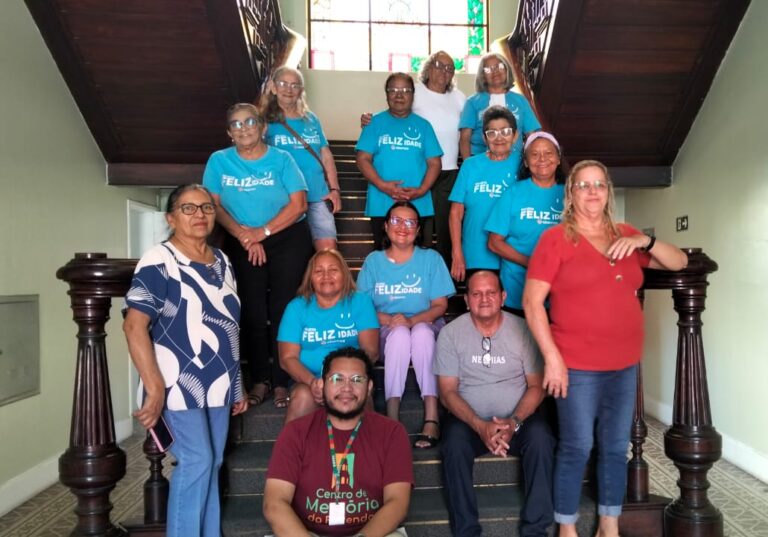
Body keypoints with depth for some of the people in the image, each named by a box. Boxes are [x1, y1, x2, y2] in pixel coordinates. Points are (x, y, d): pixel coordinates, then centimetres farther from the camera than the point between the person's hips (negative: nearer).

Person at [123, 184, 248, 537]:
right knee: (196, 461, -8)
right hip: (181, 384, -6)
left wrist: (237, 385, 15)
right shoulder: (159, 262, -11)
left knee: (211, 464, 12)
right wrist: (155, 389, -23)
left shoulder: (222, 262, 12)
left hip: (218, 385, 7)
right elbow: (134, 326, -18)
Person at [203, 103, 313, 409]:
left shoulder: (281, 159, -2)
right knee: (253, 313, 1)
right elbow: (214, 206, 0)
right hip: (242, 244, 2)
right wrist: (243, 235, -12)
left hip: (288, 238, -2)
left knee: (282, 310, -5)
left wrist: (262, 232, -13)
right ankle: (260, 380, 11)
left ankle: (281, 382, 3)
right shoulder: (219, 161, 4)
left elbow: (298, 205, -8)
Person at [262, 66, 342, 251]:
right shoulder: (267, 121, 3)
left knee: (328, 250, -4)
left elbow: (326, 155, 13)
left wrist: (334, 189, 7)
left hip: (318, 196, 3)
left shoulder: (311, 119, 13)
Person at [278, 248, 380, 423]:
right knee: (304, 396, -31)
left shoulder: (360, 301, 7)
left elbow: (371, 351, -2)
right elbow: (287, 358, 2)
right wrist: (312, 381, -18)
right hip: (308, 381, 1)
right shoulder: (297, 307, 8)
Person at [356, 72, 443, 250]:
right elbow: (363, 159, 0)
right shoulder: (375, 122, 6)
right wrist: (382, 185, -15)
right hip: (381, 205, -1)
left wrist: (421, 190, -12)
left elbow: (434, 163, 5)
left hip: (419, 206, 1)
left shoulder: (423, 125, 9)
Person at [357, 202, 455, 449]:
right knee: (400, 334, -35)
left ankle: (432, 417, -40)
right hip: (386, 333, 0)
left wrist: (412, 320, -20)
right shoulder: (373, 260, 8)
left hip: (426, 328, 0)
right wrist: (388, 319, -19)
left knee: (421, 331, -36)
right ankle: (392, 416, -36)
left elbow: (440, 305, 0)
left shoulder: (431, 258, 6)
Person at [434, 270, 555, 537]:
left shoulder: (522, 329, -3)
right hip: (468, 418, 0)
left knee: (541, 439, -28)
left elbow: (536, 385, -1)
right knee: (454, 443, -30)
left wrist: (514, 422, -18)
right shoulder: (450, 333, -3)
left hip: (518, 417, 1)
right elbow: (448, 392, -5)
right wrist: (480, 426, -21)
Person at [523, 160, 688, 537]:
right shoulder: (556, 238, -5)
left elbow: (679, 262, 13)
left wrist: (645, 241, -6)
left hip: (625, 364, 5)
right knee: (577, 448, 1)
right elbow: (531, 302, -10)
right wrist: (552, 357, -14)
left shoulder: (625, 235, 11)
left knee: (616, 448, 13)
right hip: (577, 366, -5)